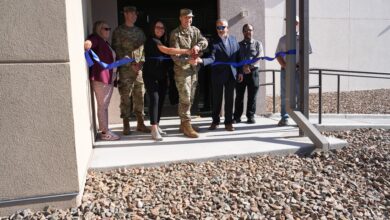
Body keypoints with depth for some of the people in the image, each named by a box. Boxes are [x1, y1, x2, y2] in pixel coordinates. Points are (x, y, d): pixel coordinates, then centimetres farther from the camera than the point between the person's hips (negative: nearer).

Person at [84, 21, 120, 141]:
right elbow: (88, 43, -28)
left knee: (105, 105, 13)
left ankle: (106, 129, 21)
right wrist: (88, 44, -48)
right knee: (102, 106, -5)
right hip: (100, 78, -10)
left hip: (109, 78, 10)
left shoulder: (105, 43, 22)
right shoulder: (96, 39, -6)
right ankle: (104, 132, 1)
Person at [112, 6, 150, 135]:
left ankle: (140, 123, 13)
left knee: (140, 96, 5)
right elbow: (118, 51, -6)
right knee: (125, 97, -2)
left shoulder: (139, 31, 16)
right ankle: (126, 125, 6)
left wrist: (141, 62, -5)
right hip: (125, 69, -4)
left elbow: (144, 48, 13)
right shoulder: (118, 31, 1)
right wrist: (131, 64, -12)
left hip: (140, 68, 4)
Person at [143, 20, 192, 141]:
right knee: (154, 99, -14)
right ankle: (154, 129, -13)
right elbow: (168, 51, -24)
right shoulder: (151, 40, -12)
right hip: (151, 75, -7)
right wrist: (186, 51, -25)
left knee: (161, 100, 6)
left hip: (162, 76, 7)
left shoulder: (163, 41, 17)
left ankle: (157, 126, 15)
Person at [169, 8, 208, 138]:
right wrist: (187, 61, -28)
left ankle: (183, 123, 22)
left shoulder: (195, 30, 12)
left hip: (194, 69, 6)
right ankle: (186, 125, -2)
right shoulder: (175, 34, -4)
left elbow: (204, 41, -2)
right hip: (182, 69, -6)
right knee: (185, 98, -9)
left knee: (190, 98, 11)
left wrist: (198, 45, -24)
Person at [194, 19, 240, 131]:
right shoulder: (214, 43, -6)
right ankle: (215, 121, 22)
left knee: (229, 99, 6)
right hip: (218, 75, -2)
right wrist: (202, 60, -39)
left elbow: (238, 57, 10)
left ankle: (228, 122, 15)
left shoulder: (234, 40, 6)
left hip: (231, 74, 3)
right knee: (216, 99, 8)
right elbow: (212, 58, -20)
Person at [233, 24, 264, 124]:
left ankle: (251, 116, 9)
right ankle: (237, 117, 8)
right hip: (240, 73, 1)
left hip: (253, 71, -1)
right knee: (239, 96, 2)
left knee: (252, 96, 0)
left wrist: (249, 66, -16)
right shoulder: (238, 45, 14)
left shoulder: (257, 43, 10)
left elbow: (260, 56, -5)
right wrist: (241, 69, -12)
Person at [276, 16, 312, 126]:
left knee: (300, 94, -2)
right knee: (284, 95, 3)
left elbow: (308, 54, 0)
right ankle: (284, 118, 8)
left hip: (299, 70, -2)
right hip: (285, 70, 2)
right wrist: (285, 66, -7)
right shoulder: (283, 39, 12)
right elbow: (278, 55, 9)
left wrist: (299, 66, -13)